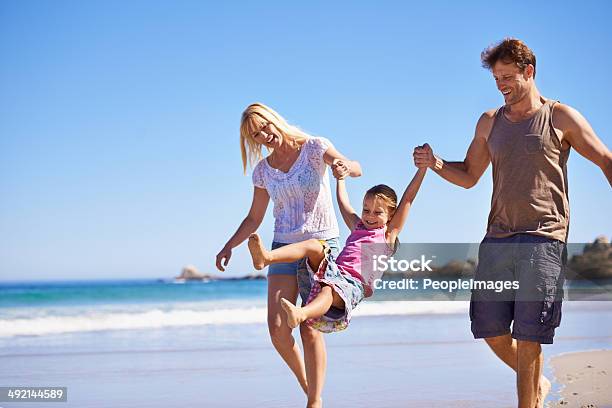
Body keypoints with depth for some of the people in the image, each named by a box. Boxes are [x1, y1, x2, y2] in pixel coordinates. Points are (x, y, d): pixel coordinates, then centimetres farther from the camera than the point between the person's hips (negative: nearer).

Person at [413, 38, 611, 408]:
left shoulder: (560, 118, 2)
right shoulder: (490, 122, 15)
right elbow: (469, 176, 21)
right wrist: (436, 165, 1)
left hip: (543, 241, -5)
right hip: (497, 238, 5)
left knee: (528, 336, -7)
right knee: (491, 329, 6)